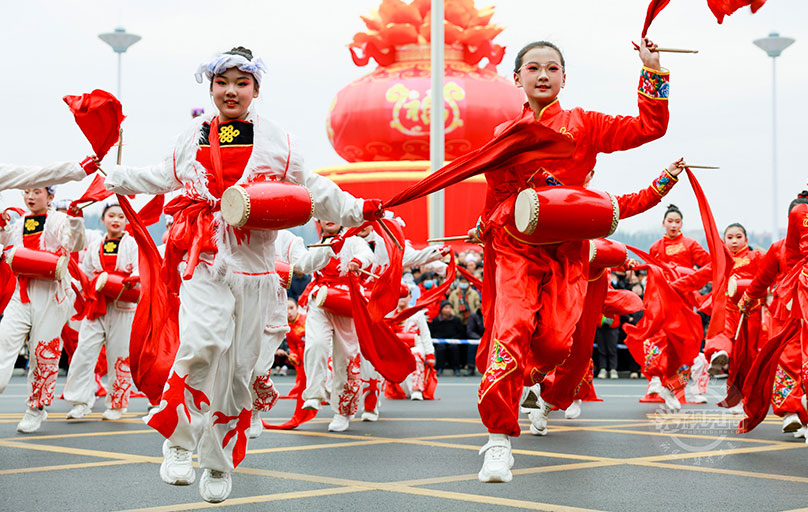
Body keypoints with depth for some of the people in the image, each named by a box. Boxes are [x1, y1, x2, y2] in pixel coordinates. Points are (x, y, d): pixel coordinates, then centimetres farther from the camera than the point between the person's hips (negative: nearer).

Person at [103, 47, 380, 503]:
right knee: (204, 344, -24)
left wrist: (357, 209, 0)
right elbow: (164, 178, 30)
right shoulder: (193, 138, 14)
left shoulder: (276, 140, 8)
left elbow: (313, 189, 11)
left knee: (239, 365, 4)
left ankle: (220, 462, 19)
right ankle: (178, 437, -5)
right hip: (204, 261, 0)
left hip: (253, 265, 0)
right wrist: (113, 176, 31)